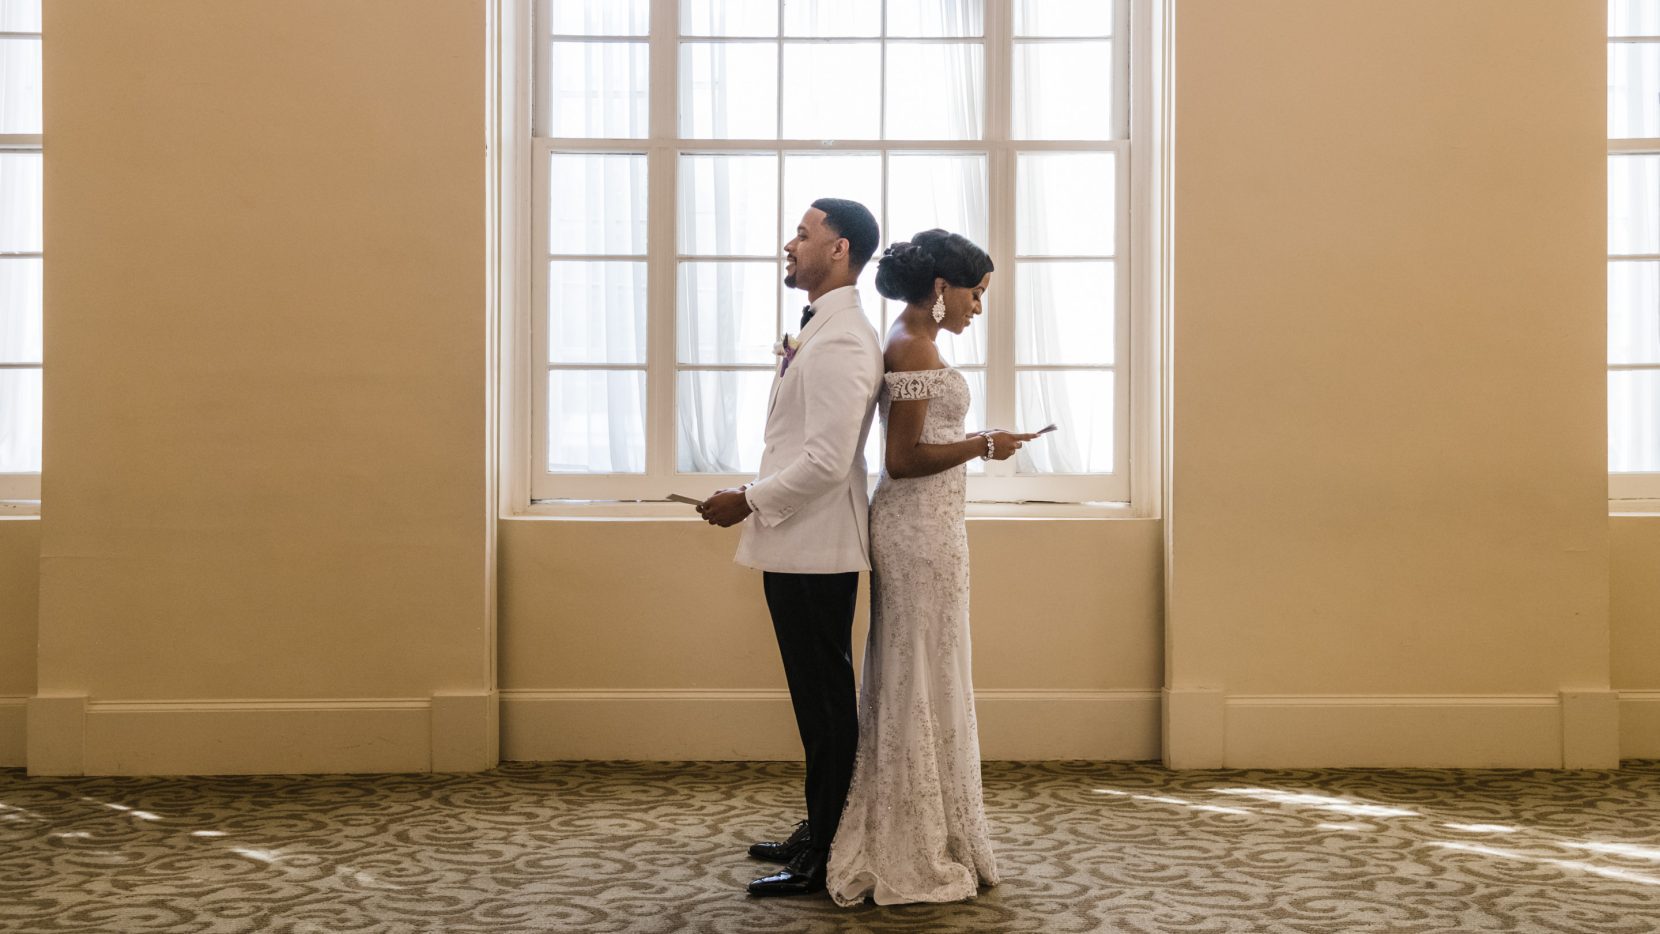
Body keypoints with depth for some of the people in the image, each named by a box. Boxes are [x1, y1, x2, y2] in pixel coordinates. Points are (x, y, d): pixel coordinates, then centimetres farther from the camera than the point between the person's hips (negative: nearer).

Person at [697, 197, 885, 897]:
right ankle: (820, 831, 30)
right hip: (798, 543, 10)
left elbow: (827, 460, -23)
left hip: (817, 549, -10)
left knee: (826, 697, 0)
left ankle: (827, 861, 11)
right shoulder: (820, 331, 14)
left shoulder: (840, 342, -18)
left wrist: (750, 501, -16)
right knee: (816, 694, 17)